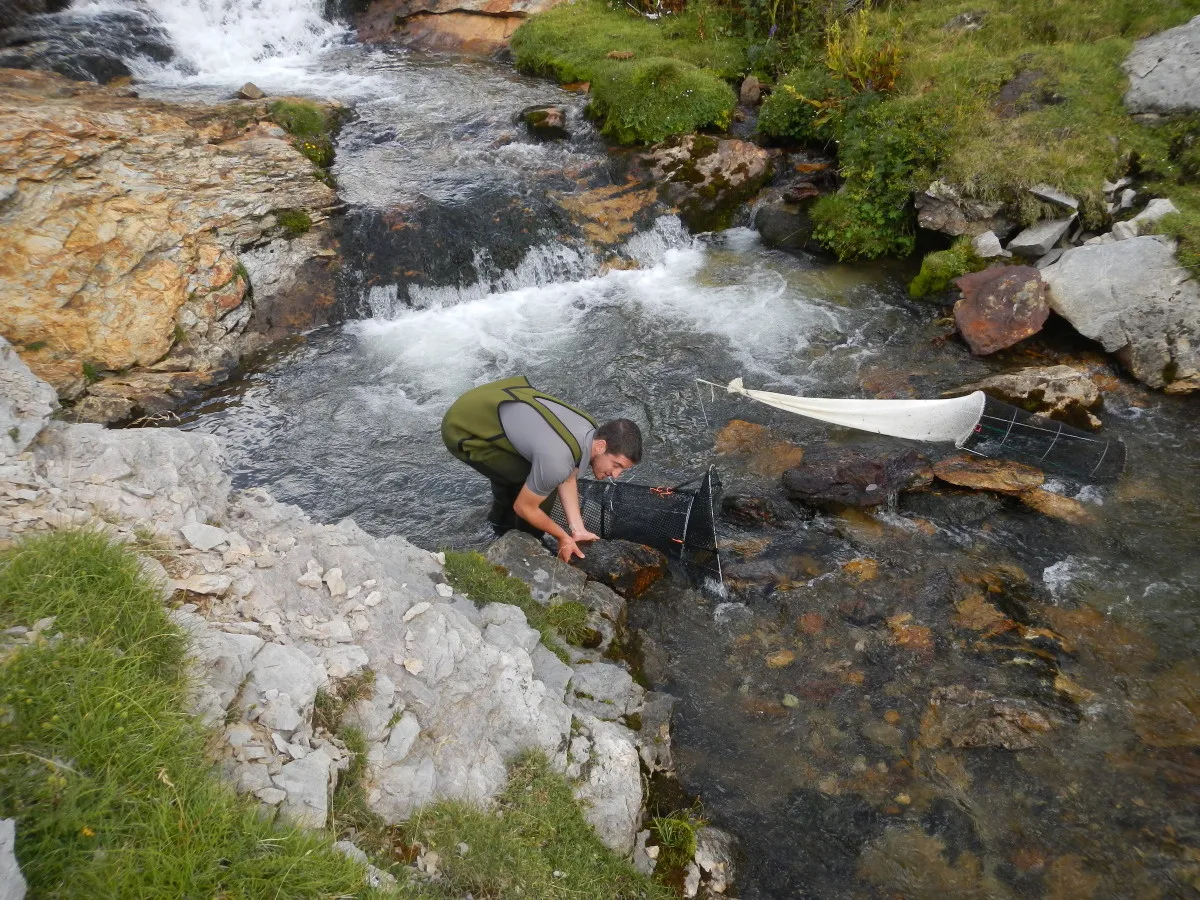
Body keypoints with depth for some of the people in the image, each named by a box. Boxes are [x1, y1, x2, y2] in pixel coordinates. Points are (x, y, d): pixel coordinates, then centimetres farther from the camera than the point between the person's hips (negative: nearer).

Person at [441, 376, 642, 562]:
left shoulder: (590, 430, -6)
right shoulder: (556, 461, -32)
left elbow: (568, 478, 8)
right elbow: (523, 507, -16)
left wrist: (578, 530, 4)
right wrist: (563, 537, -3)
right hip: (463, 430, -8)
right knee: (542, 490, -9)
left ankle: (504, 529, 51)